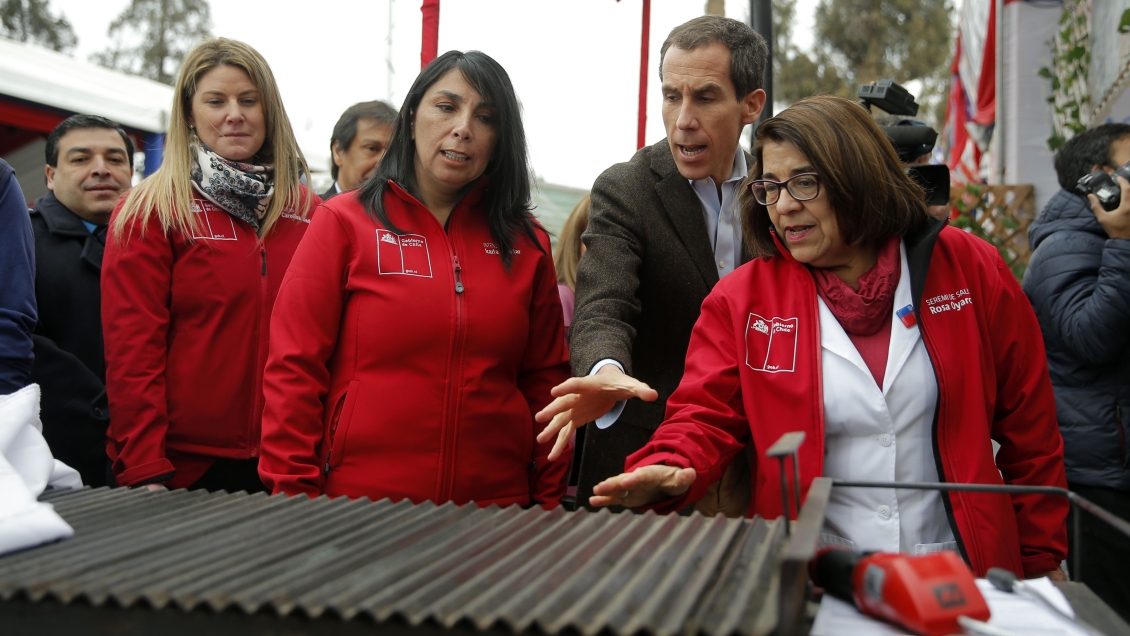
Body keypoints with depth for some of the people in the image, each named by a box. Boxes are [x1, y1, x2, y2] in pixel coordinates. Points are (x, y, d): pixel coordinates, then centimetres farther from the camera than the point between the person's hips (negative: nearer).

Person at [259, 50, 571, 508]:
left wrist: (547, 502, 5)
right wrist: (295, 494, -9)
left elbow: (545, 381, 9)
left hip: (496, 500, 3)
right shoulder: (345, 222, -1)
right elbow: (294, 370, -4)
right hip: (359, 501, -2)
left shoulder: (528, 245, 8)